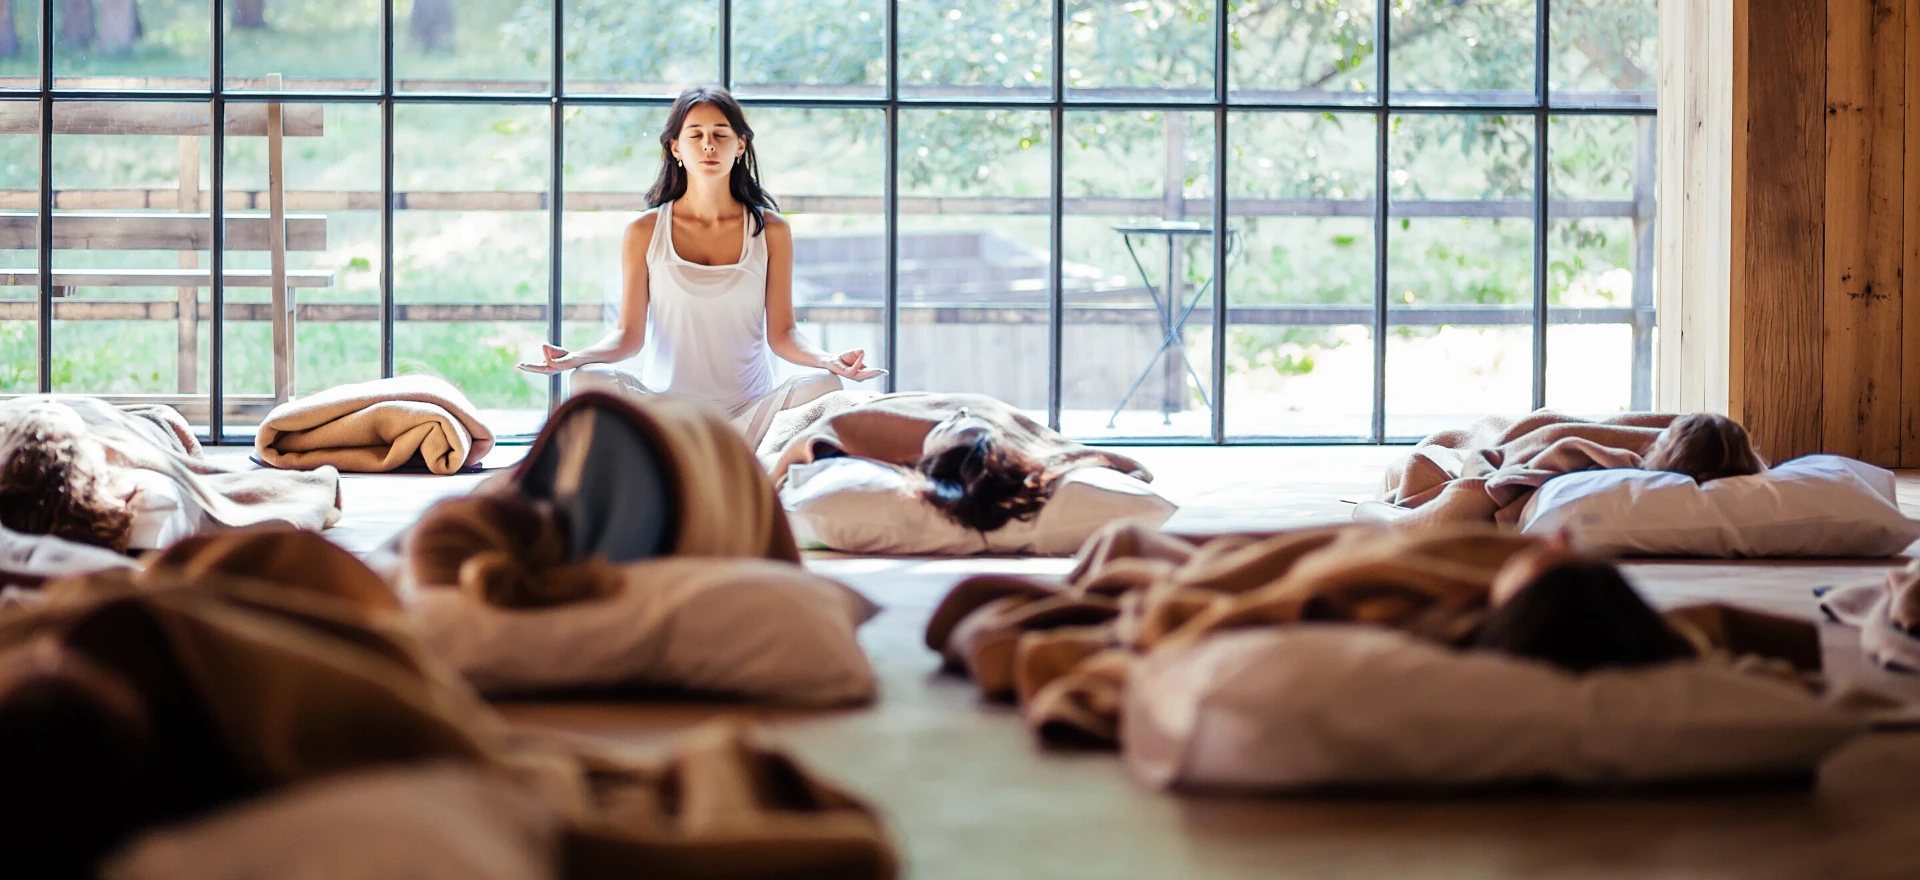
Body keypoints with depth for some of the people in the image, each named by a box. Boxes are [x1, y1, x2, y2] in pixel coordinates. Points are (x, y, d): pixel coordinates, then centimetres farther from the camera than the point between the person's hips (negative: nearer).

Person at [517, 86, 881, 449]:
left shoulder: (770, 231, 7)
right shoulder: (644, 233, 6)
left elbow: (781, 333, 2)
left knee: (822, 385, -29)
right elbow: (629, 334, 1)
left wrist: (827, 360, -19)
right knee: (591, 381, -28)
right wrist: (577, 357, -20)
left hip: (749, 411, 0)